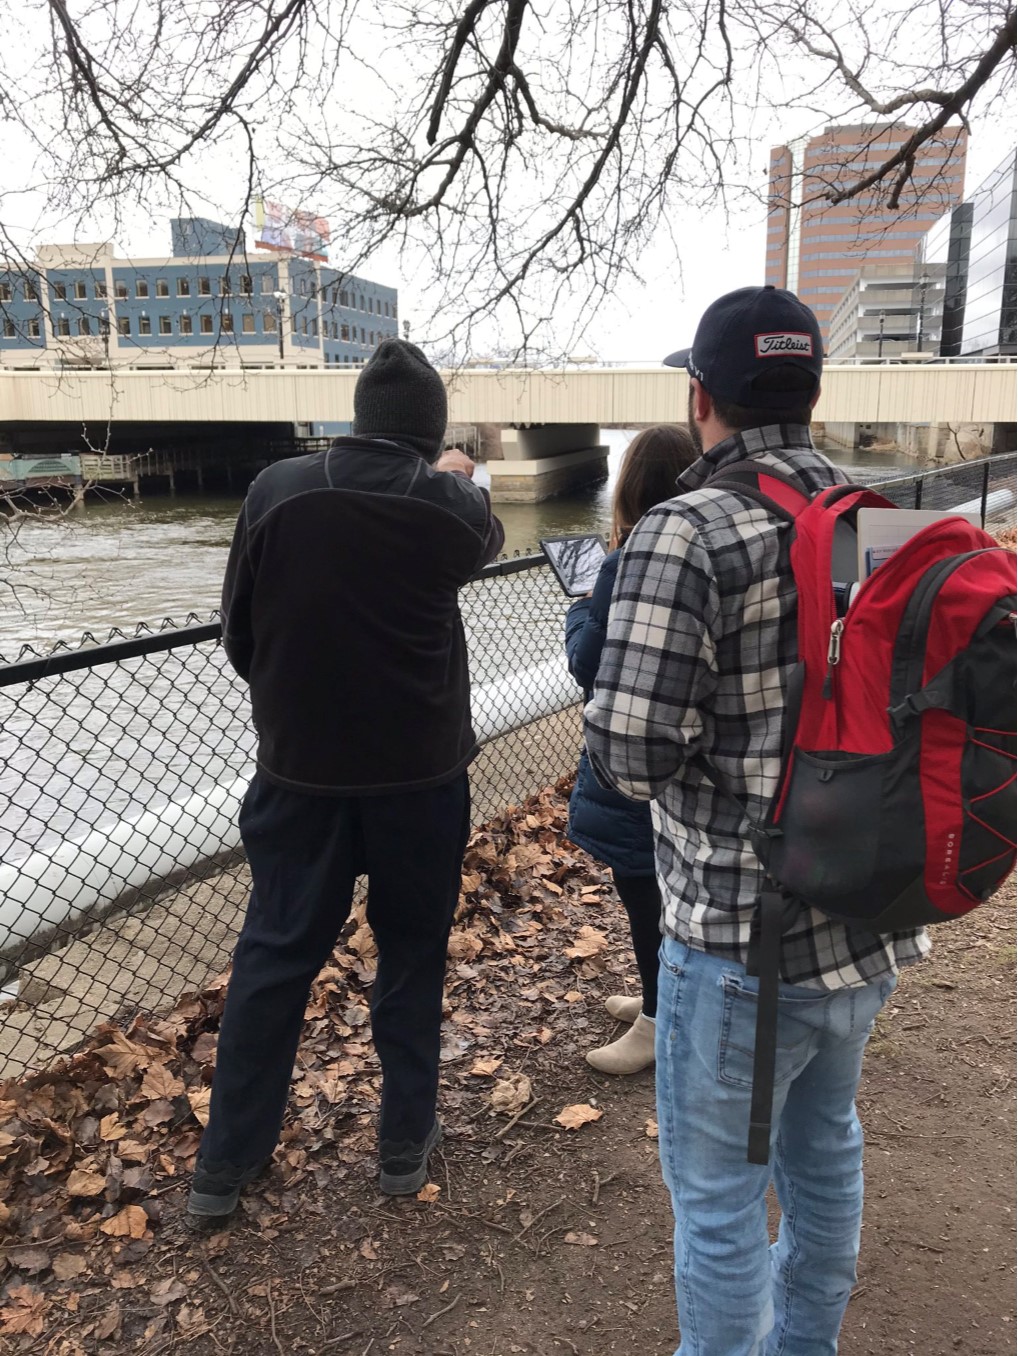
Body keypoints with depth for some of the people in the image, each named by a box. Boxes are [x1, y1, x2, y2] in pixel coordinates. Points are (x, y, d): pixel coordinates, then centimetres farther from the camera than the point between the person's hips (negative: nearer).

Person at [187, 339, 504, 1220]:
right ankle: (406, 1141, 29)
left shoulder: (277, 490, -8)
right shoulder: (449, 503, -10)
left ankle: (227, 1163, 25)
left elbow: (239, 633, -1)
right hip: (419, 772, -1)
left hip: (300, 768, 1)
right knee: (411, 952, 16)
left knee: (274, 954, 13)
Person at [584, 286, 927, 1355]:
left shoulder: (687, 532, -19)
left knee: (717, 1188, 13)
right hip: (873, 920, 8)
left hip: (744, 941, -8)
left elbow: (629, 751, -23)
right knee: (824, 1144, 28)